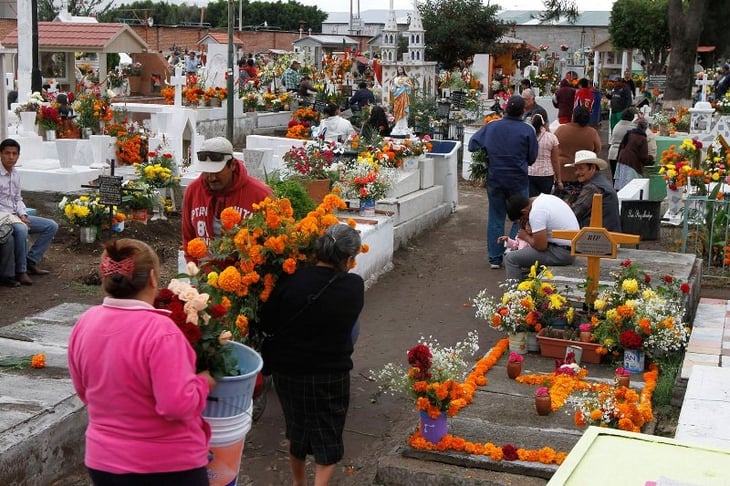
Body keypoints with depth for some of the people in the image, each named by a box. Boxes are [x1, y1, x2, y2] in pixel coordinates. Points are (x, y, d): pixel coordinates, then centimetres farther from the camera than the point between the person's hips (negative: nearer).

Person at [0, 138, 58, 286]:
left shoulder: (16, 174, 10)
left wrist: (22, 215, -2)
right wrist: (13, 218, -21)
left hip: (16, 216, 8)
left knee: (51, 226, 2)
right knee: (21, 230, -38)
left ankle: (31, 261, 2)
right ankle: (20, 270, -23)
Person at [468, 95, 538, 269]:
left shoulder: (491, 126, -3)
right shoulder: (527, 130, -9)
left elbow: (472, 145, 0)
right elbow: (532, 158, -2)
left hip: (494, 179, 3)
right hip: (518, 180, -2)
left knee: (495, 218, 11)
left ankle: (495, 258, 12)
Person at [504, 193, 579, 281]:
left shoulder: (536, 213, -20)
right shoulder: (545, 197, 7)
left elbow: (541, 246, -19)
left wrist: (526, 237, 0)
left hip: (562, 252, -10)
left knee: (511, 259, -10)